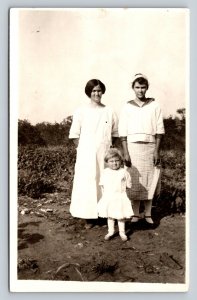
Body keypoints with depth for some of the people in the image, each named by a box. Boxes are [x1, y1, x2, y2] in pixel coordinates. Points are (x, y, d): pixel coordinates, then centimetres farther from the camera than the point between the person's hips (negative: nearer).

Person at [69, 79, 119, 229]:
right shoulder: (81, 111, 0)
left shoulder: (109, 112, 6)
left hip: (105, 154, 2)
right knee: (87, 183, -1)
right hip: (86, 153, -2)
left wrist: (109, 147, 1)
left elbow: (115, 134, 11)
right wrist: (83, 149, -4)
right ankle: (89, 217, 7)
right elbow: (75, 134, 1)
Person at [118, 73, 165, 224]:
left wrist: (157, 151, -4)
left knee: (149, 180, 3)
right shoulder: (127, 107, 4)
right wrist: (125, 153, -6)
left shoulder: (154, 105, 5)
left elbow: (159, 130, 3)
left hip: (150, 146, 0)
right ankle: (135, 214, 11)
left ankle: (148, 214, 13)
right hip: (133, 146, 0)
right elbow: (123, 132, 1)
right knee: (134, 180, 1)